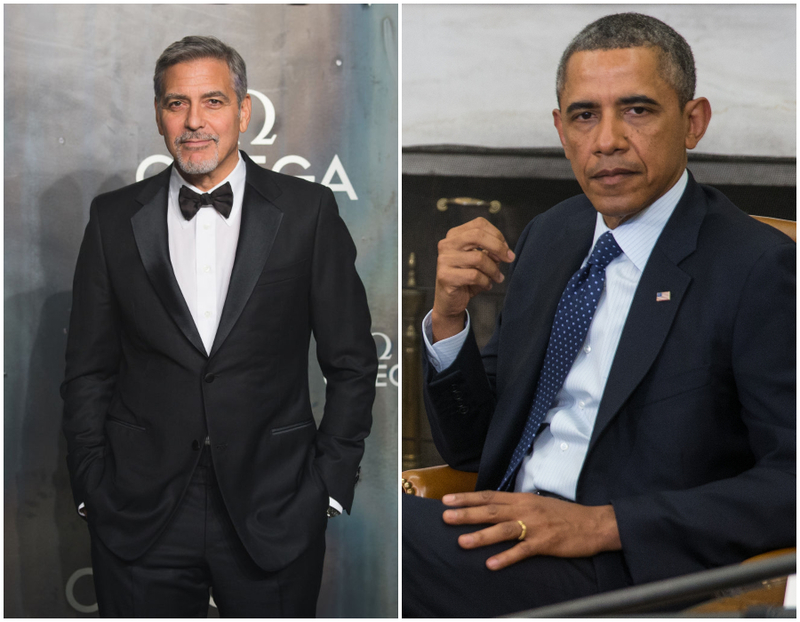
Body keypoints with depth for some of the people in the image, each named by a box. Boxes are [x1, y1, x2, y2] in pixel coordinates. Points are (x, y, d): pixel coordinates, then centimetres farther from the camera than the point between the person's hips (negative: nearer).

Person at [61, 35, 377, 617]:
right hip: (139, 520, 1)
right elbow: (88, 369, 8)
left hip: (275, 516, -1)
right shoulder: (114, 218, 5)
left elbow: (352, 362, 2)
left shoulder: (307, 211, -1)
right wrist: (94, 488, 2)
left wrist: (331, 483, -2)